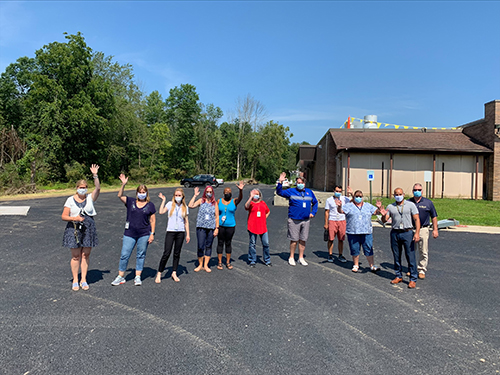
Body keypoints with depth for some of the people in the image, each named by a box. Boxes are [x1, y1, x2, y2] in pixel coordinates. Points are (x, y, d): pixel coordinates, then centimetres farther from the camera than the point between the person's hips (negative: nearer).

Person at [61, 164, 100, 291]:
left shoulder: (90, 198, 4)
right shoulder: (70, 200, 1)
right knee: (75, 256, 4)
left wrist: (95, 175, -22)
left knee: (85, 255, 7)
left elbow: (98, 188, -12)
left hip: (89, 229, 2)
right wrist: (75, 218, -19)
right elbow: (63, 216, -2)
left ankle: (83, 280, 18)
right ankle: (75, 280, 17)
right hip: (74, 230, -1)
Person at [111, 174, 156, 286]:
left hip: (144, 234, -1)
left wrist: (152, 234, -2)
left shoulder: (150, 205, 1)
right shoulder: (130, 201, 4)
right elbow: (120, 195, -9)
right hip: (129, 234, 1)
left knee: (141, 255, 8)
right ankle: (121, 277, 19)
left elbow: (153, 220, 2)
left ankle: (138, 277, 20)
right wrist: (123, 184, -21)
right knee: (124, 255, 3)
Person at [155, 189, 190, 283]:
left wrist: (187, 234, 7)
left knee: (177, 254, 8)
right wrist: (163, 200, -5)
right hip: (170, 231, -2)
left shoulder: (185, 207, 8)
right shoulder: (170, 204, 3)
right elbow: (161, 212, -12)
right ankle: (159, 273, 6)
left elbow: (186, 221, 10)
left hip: (180, 232, 2)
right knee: (166, 253, -6)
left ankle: (174, 273, 20)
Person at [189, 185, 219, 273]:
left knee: (209, 246, 7)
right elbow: (191, 206, -10)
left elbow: (217, 217, 7)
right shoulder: (201, 201, 4)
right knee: (200, 246, -2)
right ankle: (200, 265, 14)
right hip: (201, 227, -1)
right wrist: (195, 195, -8)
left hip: (211, 228, 1)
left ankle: (206, 265, 18)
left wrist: (217, 228, 1)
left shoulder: (215, 203, 7)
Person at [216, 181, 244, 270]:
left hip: (230, 226, 0)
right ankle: (220, 262, 14)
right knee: (220, 243, 6)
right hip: (220, 225, 1)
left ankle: (228, 262, 19)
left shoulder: (234, 201, -1)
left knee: (228, 243, 8)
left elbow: (240, 198, -22)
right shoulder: (219, 201, 3)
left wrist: (240, 190, -42)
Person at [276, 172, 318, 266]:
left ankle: (301, 258, 21)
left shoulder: (309, 192, 13)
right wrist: (280, 182, -17)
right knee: (294, 240, 1)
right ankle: (291, 257, 16)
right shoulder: (291, 191, 2)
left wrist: (313, 212, 13)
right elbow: (279, 192, -4)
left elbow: (315, 202, 25)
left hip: (306, 220, 3)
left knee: (303, 240, 9)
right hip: (294, 220, -3)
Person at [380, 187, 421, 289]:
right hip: (395, 233, 3)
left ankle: (413, 279, 6)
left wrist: (417, 233, -12)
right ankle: (399, 276, 22)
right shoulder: (390, 206, 9)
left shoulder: (410, 205, 4)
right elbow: (384, 221, 5)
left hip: (407, 232, -3)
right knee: (396, 256, 9)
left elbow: (416, 219, -1)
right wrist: (383, 215, -18)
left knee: (410, 256, -3)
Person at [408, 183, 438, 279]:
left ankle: (421, 270, 14)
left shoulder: (428, 202, 4)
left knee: (423, 252, 1)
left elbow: (434, 217, 8)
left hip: (423, 229, -1)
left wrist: (435, 229, 3)